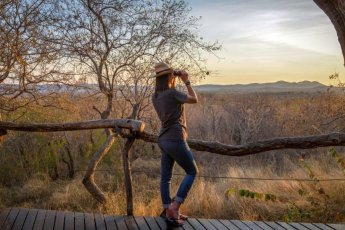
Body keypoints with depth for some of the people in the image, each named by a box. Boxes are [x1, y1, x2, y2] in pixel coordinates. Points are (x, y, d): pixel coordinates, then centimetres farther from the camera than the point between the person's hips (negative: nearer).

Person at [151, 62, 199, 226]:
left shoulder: (155, 97, 8)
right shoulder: (172, 93, -16)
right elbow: (194, 100, -4)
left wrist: (174, 83, 19)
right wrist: (186, 81, 4)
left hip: (164, 140, 8)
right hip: (175, 140, -8)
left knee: (166, 177, 9)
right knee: (192, 172, 7)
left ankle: (168, 212, 17)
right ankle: (174, 207, 0)